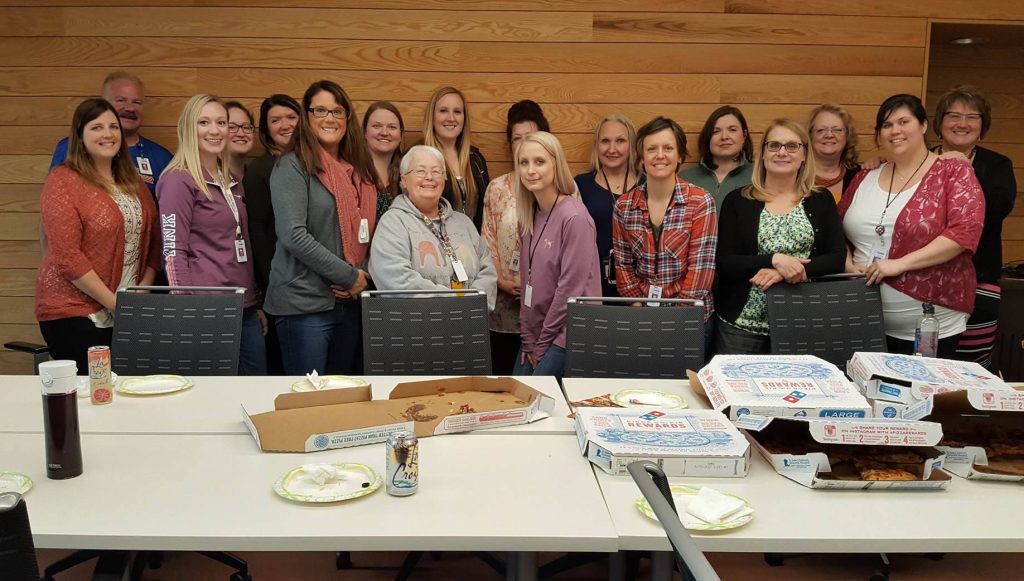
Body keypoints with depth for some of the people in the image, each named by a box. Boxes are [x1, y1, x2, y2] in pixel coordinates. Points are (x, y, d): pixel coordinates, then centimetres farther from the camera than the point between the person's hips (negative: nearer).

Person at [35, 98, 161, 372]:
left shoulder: (132, 182, 11)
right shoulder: (63, 181, -7)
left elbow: (153, 240, 12)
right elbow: (66, 257, -14)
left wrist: (144, 288, -3)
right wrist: (114, 303, -15)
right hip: (74, 314, -5)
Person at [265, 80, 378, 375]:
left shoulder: (358, 170, 13)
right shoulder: (292, 166, -7)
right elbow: (294, 236, -17)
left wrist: (362, 274, -1)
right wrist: (348, 276, -14)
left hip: (351, 302, 7)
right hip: (305, 303, -6)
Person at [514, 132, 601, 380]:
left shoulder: (575, 217, -16)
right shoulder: (530, 216, 7)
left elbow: (571, 288, -17)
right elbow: (528, 280, 10)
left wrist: (542, 344, -10)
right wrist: (528, 340, 4)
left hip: (567, 335, -7)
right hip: (535, 335, 7)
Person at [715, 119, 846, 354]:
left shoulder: (821, 200, 7)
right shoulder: (737, 201, 3)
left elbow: (837, 259, -2)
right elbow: (724, 263, -5)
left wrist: (784, 273, -15)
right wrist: (775, 260, -19)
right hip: (741, 323, -1)